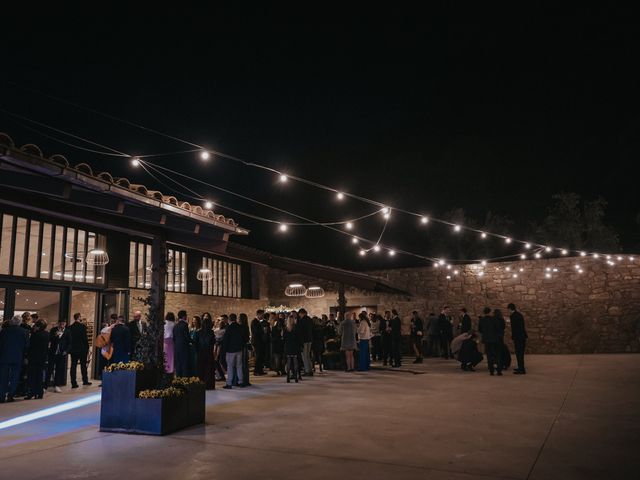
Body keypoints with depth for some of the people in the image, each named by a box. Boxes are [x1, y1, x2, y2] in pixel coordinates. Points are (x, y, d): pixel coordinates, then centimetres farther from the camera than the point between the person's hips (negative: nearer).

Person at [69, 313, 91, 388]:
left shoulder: (70, 327, 1)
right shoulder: (82, 326, -12)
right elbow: (85, 338, -12)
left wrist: (69, 349, 14)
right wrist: (87, 348, -3)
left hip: (73, 349, 3)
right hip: (82, 349, -3)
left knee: (73, 366, 5)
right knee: (83, 365, 10)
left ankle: (73, 383, 3)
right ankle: (85, 381, 19)